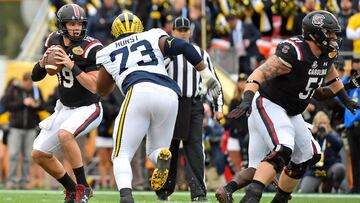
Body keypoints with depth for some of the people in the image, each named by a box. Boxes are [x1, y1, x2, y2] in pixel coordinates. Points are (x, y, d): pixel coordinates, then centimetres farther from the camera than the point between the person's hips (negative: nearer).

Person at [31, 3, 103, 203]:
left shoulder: (90, 48, -20)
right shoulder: (54, 42, -3)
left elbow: (94, 86, -25)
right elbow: (35, 76, 3)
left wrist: (72, 66, -31)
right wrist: (43, 61, -17)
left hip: (87, 108, -7)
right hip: (64, 108, 7)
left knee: (65, 134, -35)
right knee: (39, 154, 5)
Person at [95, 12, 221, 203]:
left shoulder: (108, 53, 26)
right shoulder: (152, 37, 27)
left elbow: (102, 90, 39)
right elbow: (184, 47, 11)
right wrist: (206, 73, 15)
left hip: (140, 91, -2)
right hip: (169, 95, 2)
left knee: (121, 154, 3)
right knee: (155, 151, 20)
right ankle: (163, 158, -18)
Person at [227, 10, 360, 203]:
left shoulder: (327, 54, -1)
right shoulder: (293, 53, -27)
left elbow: (331, 76, 24)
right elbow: (260, 74, -30)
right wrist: (247, 100, -43)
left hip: (291, 113, 10)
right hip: (269, 106, -10)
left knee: (303, 158, 14)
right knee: (282, 150, -30)